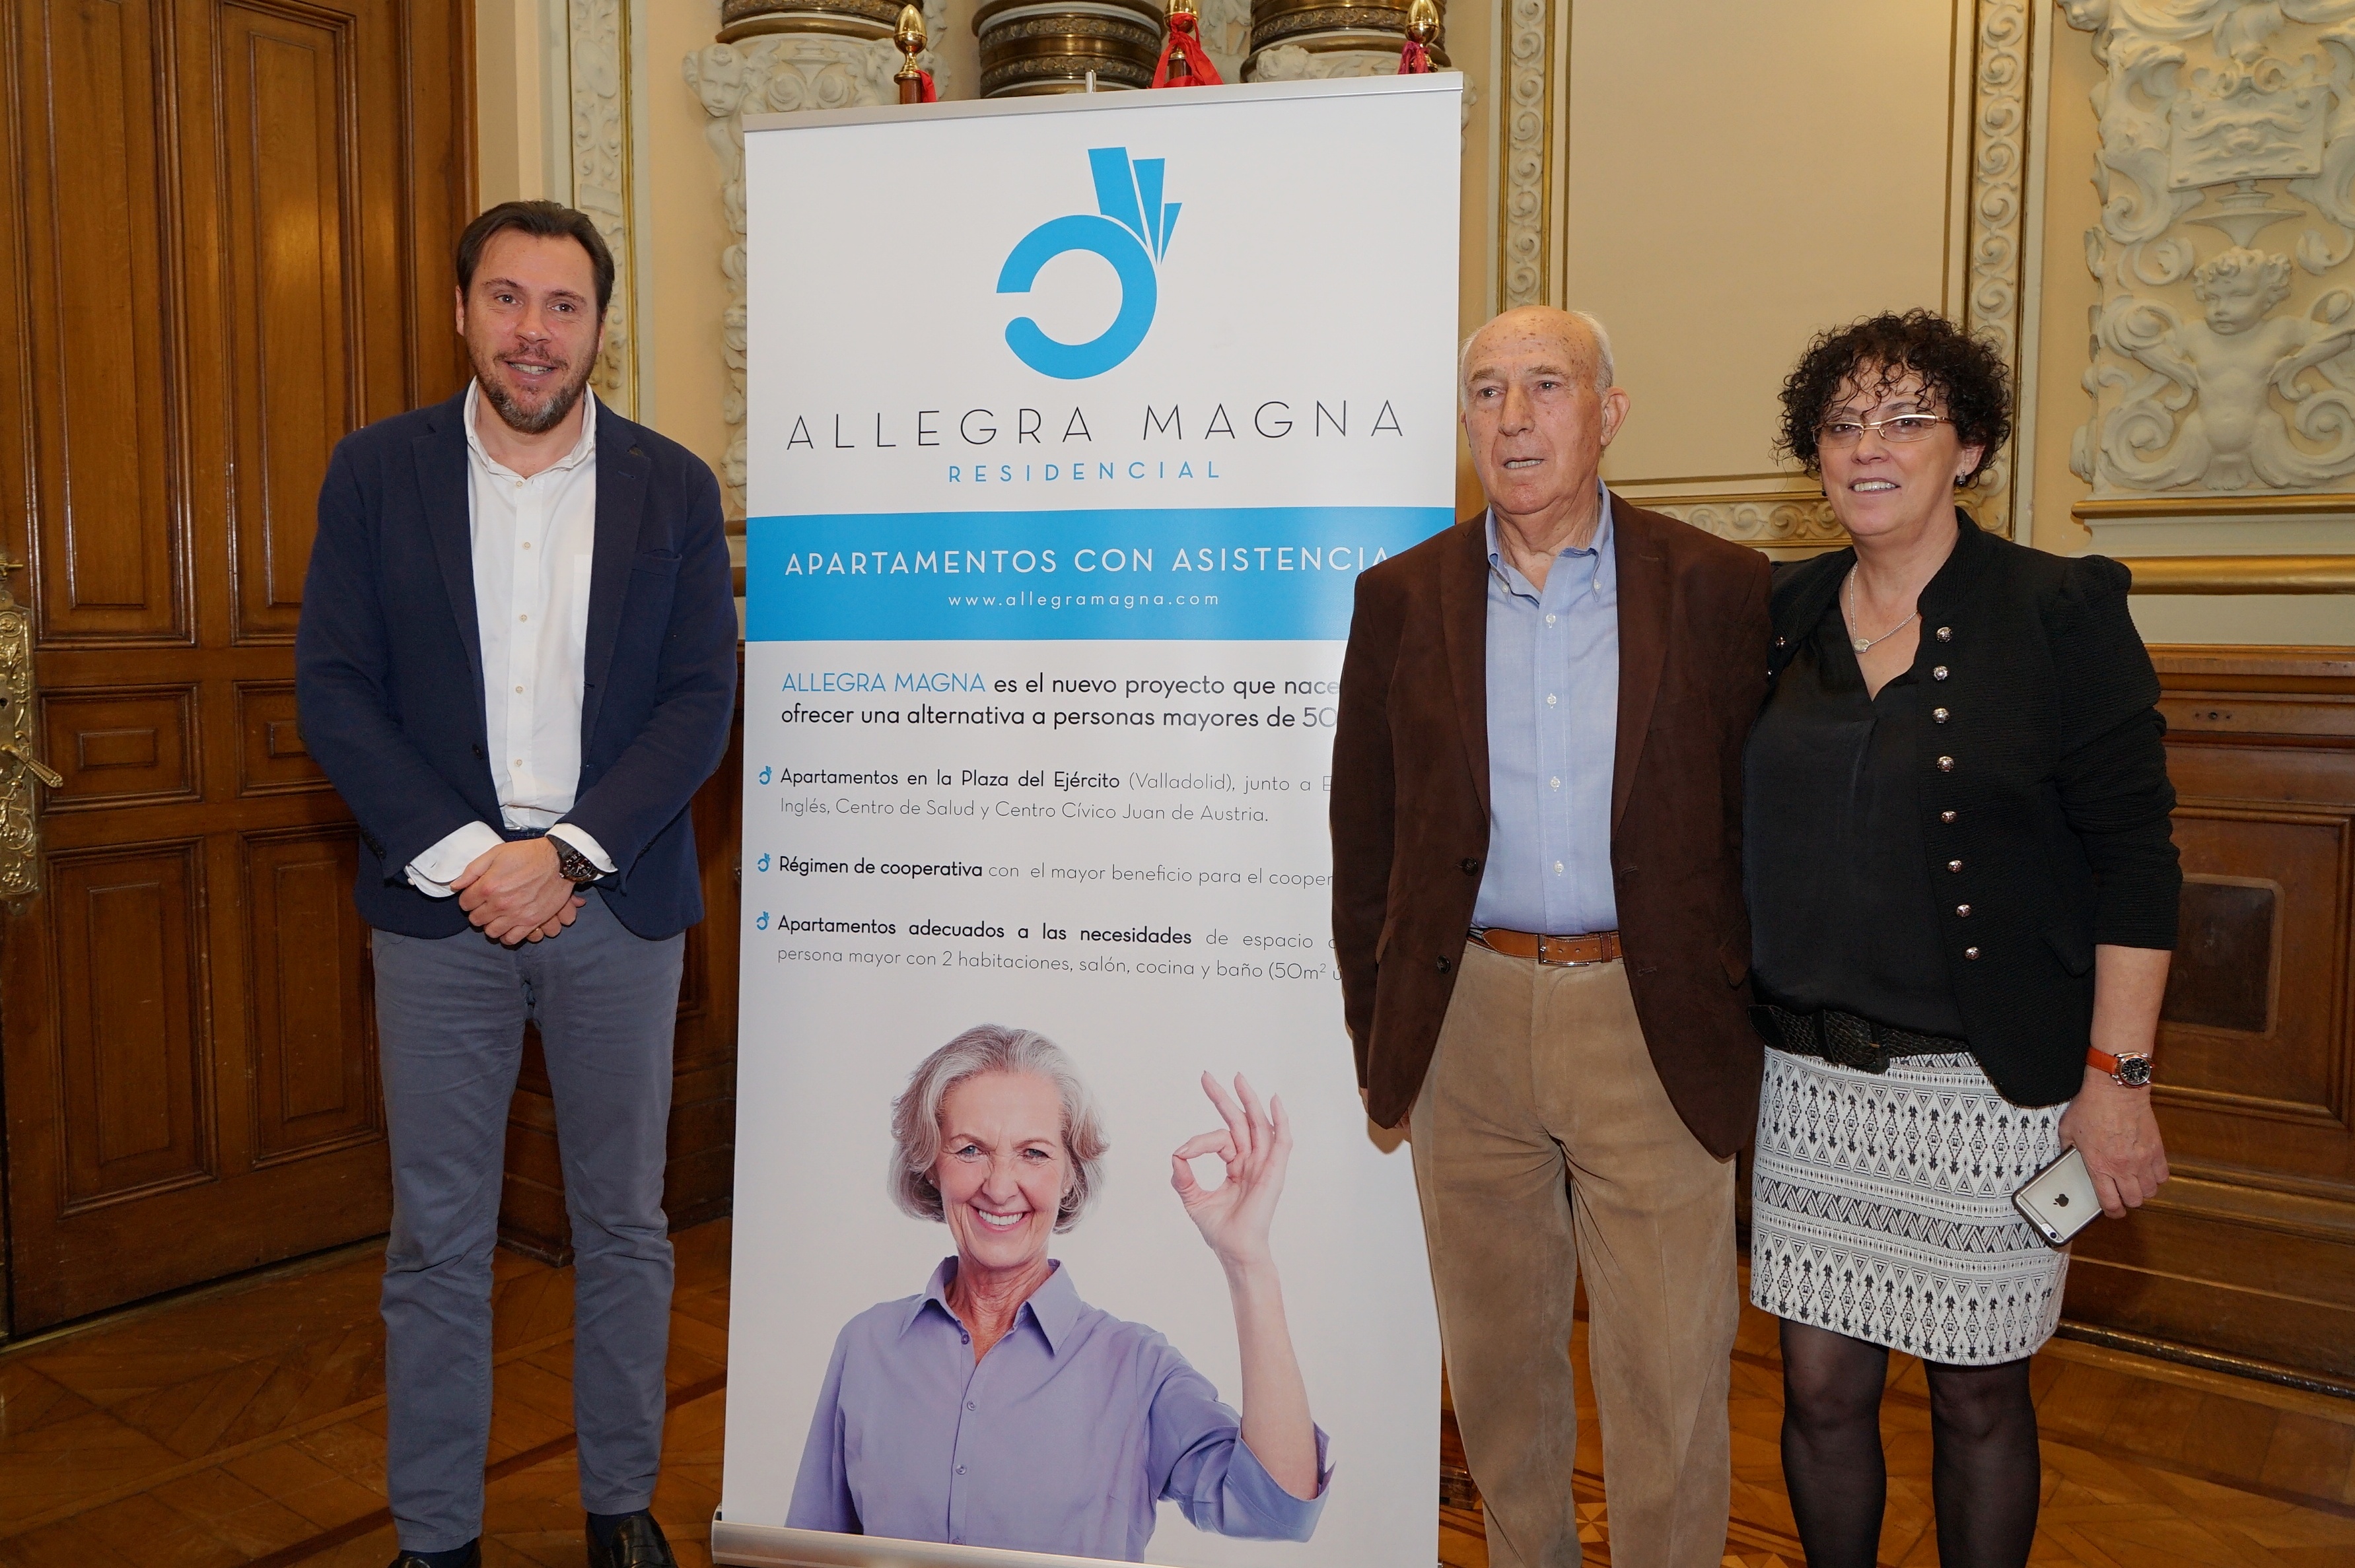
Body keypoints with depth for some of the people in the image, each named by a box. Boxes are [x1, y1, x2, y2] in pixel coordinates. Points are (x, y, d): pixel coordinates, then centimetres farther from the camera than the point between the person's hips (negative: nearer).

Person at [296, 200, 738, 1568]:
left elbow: (701, 702, -3)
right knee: (437, 1239, 8)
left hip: (617, 902, 0)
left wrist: (562, 853, -14)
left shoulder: (674, 488, 3)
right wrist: (459, 857, -12)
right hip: (438, 900, 0)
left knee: (626, 1224, 10)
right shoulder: (376, 472, 3)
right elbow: (334, 686, -2)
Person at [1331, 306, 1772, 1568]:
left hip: (1655, 1028, -1)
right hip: (1467, 1022, 2)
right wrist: (1375, 1034, 6)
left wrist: (1755, 1028, 1)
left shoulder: (1719, 590, -1)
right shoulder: (1402, 599, 3)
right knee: (1496, 1361, 16)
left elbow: (1762, 825, 2)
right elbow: (1363, 838, 7)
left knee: (1669, 1372, 7)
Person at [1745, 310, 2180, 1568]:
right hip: (1806, 1068, 3)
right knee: (1821, 1382, 10)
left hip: (1989, 1081, -3)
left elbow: (2133, 854, -6)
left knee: (1978, 1391, 11)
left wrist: (2117, 1075, -10)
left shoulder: (2060, 613, -4)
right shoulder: (1780, 615, 6)